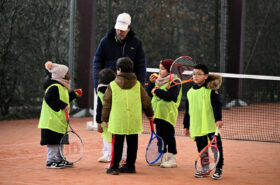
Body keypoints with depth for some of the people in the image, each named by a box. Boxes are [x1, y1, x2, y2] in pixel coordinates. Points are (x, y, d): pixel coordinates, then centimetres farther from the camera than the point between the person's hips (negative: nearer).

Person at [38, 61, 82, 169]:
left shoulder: (62, 86, 16)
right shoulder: (54, 87, -17)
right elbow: (49, 99, -26)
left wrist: (74, 94, 22)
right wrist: (62, 105, -26)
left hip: (60, 120, 11)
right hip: (52, 120, -11)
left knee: (59, 140, 16)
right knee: (52, 140, -8)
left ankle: (60, 159, 24)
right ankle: (50, 161, -4)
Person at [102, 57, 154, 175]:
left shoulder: (112, 85, -2)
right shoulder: (137, 85, 5)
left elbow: (107, 103, 2)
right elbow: (146, 101, 12)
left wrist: (105, 119, 11)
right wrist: (150, 114, 28)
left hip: (117, 122, -2)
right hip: (134, 122, 2)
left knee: (117, 144, 2)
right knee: (132, 144, 12)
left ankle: (114, 167, 0)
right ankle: (130, 166, 18)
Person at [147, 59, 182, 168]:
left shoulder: (175, 82, -10)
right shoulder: (158, 80, 13)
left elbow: (170, 96, -22)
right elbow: (150, 92, 16)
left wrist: (156, 91, -15)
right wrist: (152, 82, 1)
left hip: (168, 114, -8)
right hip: (158, 113, 8)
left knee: (169, 136, -5)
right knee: (160, 135, 12)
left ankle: (172, 159, 0)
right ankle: (162, 158, 19)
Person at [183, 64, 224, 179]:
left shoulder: (211, 90, -5)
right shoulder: (190, 92, 12)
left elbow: (217, 105, -12)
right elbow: (188, 110, 18)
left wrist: (218, 119, -25)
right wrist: (186, 126, 19)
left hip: (211, 126, -5)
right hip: (196, 127, 5)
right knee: (201, 149, 11)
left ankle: (218, 169, 6)